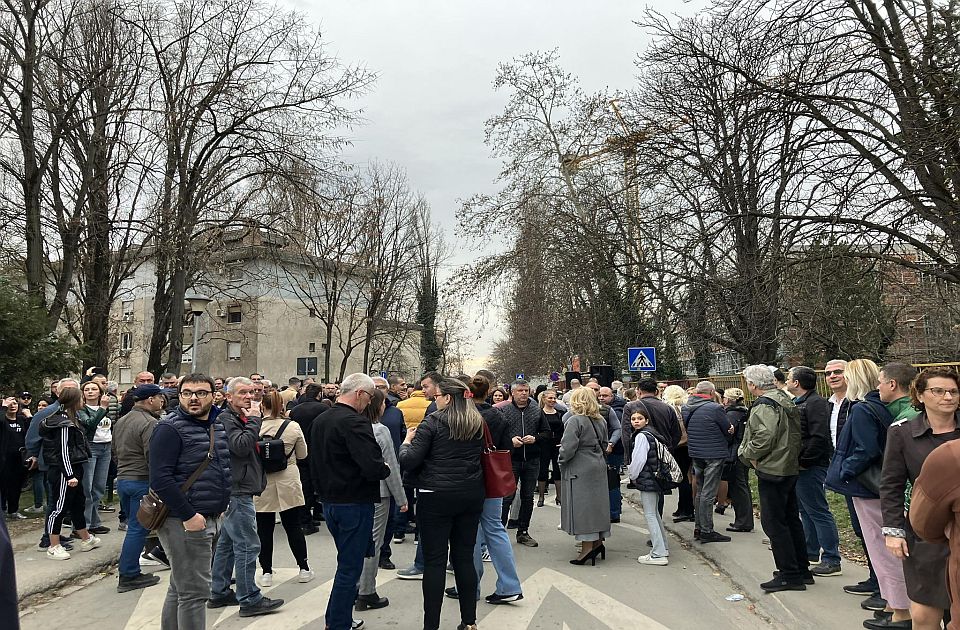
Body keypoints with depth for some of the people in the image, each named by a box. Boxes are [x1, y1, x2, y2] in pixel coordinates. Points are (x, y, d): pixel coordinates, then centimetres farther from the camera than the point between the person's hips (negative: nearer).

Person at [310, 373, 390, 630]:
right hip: (354, 503, -9)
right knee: (350, 567, 3)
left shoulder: (320, 421, 8)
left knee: (347, 562, 23)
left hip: (329, 501, 9)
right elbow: (373, 467, -28)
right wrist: (385, 469, -8)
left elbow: (315, 464, 16)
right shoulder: (355, 423, -21)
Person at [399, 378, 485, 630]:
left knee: (434, 561, 2)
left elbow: (409, 461, -12)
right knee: (465, 557, 13)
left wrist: (407, 440, 5)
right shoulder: (477, 423, 6)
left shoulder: (433, 423, -10)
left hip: (438, 496, -5)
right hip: (471, 495, 5)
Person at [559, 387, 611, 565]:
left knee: (582, 507, -1)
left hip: (580, 470, -7)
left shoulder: (575, 421, -18)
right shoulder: (600, 421, 7)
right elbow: (604, 445, 14)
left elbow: (568, 448, -21)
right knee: (597, 503, 15)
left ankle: (587, 547, 1)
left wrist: (562, 460, -4)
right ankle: (598, 540, 22)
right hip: (599, 467, 8)